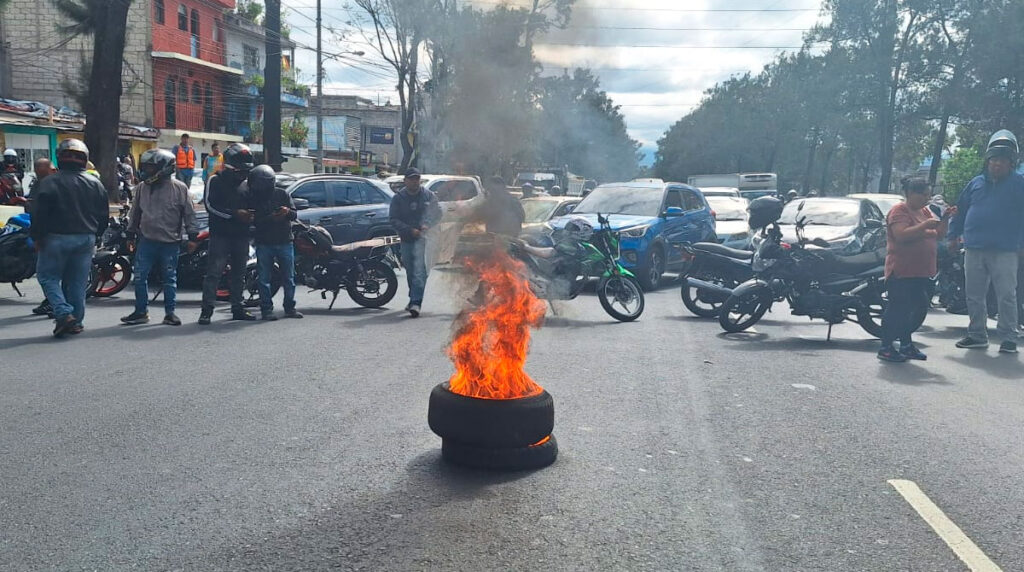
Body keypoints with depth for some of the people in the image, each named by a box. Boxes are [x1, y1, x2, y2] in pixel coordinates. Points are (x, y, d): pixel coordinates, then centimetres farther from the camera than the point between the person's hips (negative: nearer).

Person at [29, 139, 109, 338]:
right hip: (86, 239, 4)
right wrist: (94, 236, 19)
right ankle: (76, 321, 14)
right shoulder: (96, 184, 4)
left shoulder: (49, 183, -10)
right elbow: (104, 216, 9)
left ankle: (64, 313, -8)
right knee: (77, 282, 11)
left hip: (57, 239, -4)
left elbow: (39, 213, -11)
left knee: (48, 276, 8)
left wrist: (37, 237, 1)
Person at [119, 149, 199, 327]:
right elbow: (135, 212, 18)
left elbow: (189, 214, -1)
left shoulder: (179, 188, -4)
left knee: (170, 279, 7)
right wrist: (131, 233, 20)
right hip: (146, 240, 3)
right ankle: (141, 312, 13)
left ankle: (169, 313, 16)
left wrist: (192, 237, -4)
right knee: (140, 276, 1)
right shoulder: (142, 188, 7)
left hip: (170, 242, -3)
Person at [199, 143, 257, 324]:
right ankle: (207, 310, -10)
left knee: (238, 273, 11)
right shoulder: (216, 181, 0)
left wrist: (250, 215, 0)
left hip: (241, 236, 6)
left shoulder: (246, 184, 17)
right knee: (214, 272, -10)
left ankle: (237, 308, 18)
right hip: (220, 234, -6)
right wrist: (235, 214, -18)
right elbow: (210, 205, -11)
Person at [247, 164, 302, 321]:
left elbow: (295, 214, 3)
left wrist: (288, 212, -21)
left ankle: (290, 308, 16)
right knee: (264, 278, 0)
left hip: (284, 241, 1)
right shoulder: (253, 197, 1)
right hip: (264, 243, -1)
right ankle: (266, 309, 6)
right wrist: (270, 218, -24)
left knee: (289, 278, 6)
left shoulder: (282, 194, 3)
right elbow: (254, 220, -7)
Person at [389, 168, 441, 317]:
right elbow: (394, 220, 0)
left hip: (422, 238, -3)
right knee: (410, 271, 13)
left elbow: (437, 213, 8)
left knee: (419, 270, -17)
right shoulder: (398, 198, 6)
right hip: (406, 239, 3)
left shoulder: (428, 196, 6)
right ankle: (414, 300, 30)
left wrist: (427, 225, -12)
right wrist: (410, 230, -14)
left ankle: (415, 302, -24)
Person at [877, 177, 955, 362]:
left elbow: (939, 235, 16)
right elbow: (901, 235, -22)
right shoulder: (899, 210, -9)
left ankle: (906, 344, 21)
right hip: (902, 272, -8)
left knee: (918, 309, 10)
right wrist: (925, 225, -23)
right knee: (897, 310, -7)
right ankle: (886, 348, -1)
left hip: (922, 273, 8)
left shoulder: (926, 211, 17)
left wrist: (945, 219, 2)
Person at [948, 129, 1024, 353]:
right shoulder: (976, 183, 12)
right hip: (974, 250, 4)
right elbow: (960, 210, 17)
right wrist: (953, 236, 14)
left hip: (1004, 251, -4)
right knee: (974, 295, 10)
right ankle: (977, 335, 20)